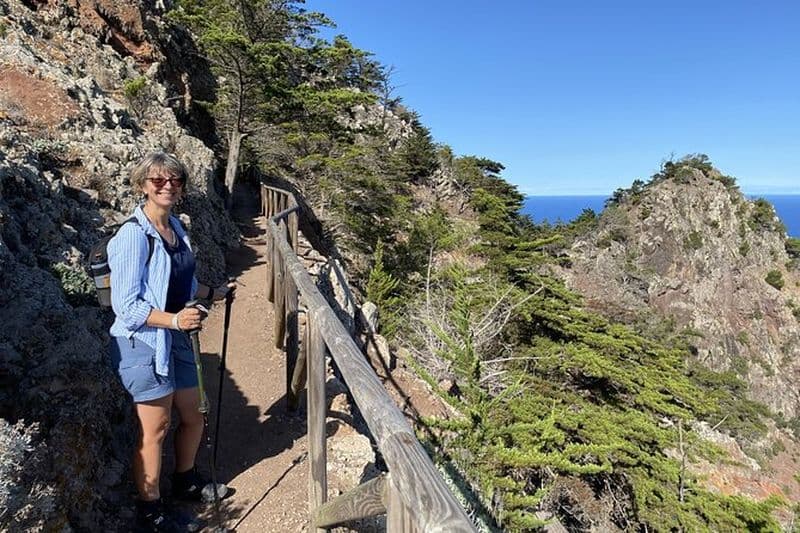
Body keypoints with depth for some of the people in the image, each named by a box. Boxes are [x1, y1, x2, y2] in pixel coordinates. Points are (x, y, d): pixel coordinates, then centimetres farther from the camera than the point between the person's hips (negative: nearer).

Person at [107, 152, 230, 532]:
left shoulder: (176, 227, 6)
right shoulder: (133, 235, -19)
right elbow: (126, 305, -20)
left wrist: (212, 293, 7)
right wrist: (174, 319, -30)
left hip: (176, 339, 8)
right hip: (143, 342, -8)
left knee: (192, 416, 19)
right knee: (155, 429, 6)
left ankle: (185, 481, 44)